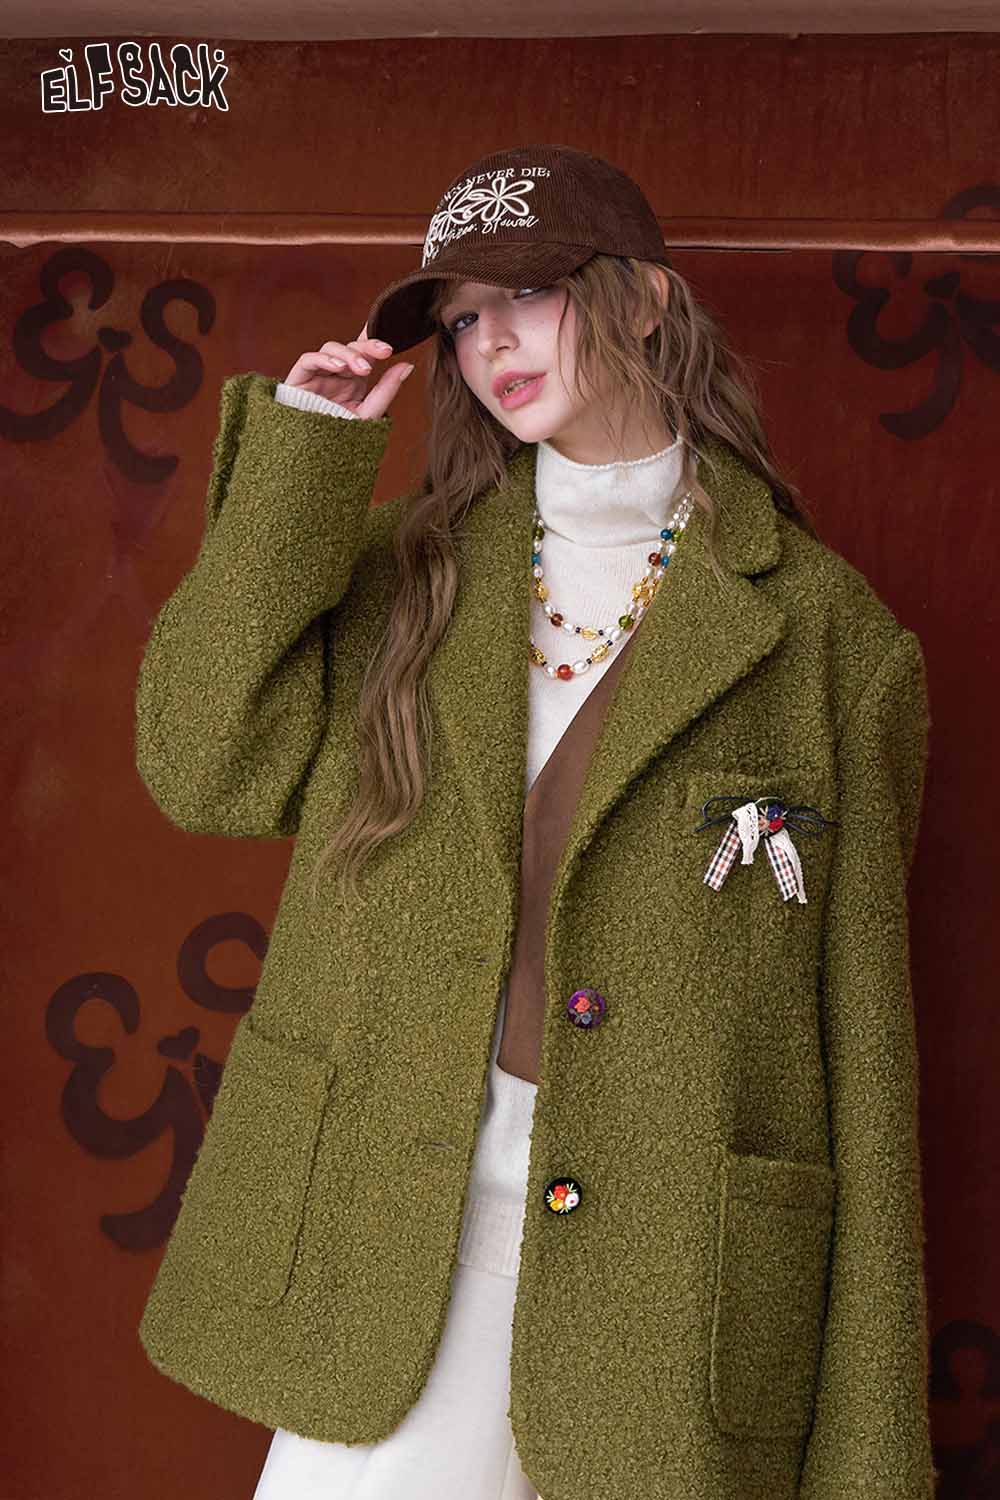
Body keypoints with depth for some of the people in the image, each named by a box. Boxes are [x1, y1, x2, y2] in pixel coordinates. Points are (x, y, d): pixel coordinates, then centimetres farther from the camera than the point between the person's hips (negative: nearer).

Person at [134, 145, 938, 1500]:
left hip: (670, 1282, -2)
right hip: (390, 1254, 2)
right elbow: (207, 766, -4)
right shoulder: (405, 567, 9)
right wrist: (303, 460, -3)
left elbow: (860, 1029, -2)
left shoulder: (821, 628, -1)